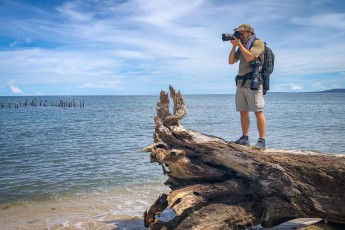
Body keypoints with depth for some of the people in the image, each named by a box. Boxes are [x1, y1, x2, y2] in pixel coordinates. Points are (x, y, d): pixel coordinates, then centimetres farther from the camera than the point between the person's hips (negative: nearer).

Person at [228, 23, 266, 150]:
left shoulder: (258, 43, -1)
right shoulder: (241, 46, 21)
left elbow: (249, 57, -17)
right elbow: (231, 61, 16)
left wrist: (239, 44, -7)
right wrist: (234, 46, 6)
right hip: (241, 82, 8)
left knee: (258, 112, -9)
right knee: (243, 112, 7)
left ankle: (262, 141, -8)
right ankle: (245, 138, 14)